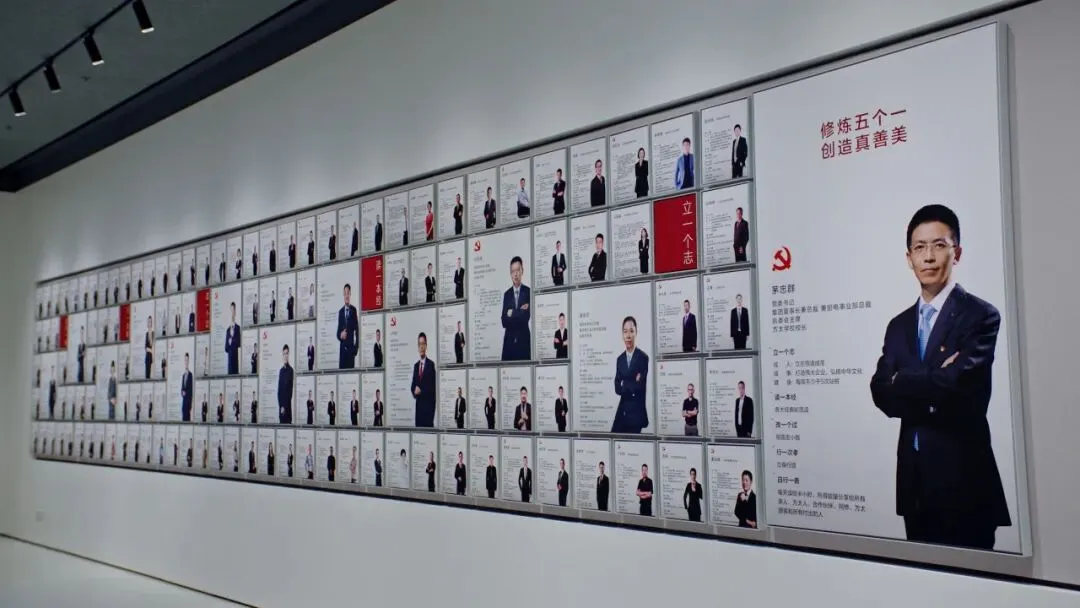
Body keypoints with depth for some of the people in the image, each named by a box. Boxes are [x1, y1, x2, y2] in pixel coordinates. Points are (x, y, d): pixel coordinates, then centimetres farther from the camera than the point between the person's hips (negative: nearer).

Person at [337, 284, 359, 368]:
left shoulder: (354, 310, 0)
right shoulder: (340, 311, 10)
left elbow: (357, 329, 0)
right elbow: (338, 331, 12)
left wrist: (357, 346, -6)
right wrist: (340, 335, -12)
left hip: (351, 346, -3)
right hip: (342, 346, 3)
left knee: (351, 367, -6)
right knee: (342, 367, 0)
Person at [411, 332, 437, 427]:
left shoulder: (431, 364, -7)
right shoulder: (415, 365, 14)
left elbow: (433, 386, -11)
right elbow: (413, 384, 15)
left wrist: (421, 390, -15)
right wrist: (414, 391, -6)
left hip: (429, 403, -6)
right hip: (418, 403, 6)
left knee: (428, 426, -9)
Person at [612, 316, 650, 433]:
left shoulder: (643, 357, -8)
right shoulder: (619, 359, 11)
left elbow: (640, 386, -15)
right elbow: (617, 388, 2)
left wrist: (624, 385, -5)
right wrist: (631, 386, -12)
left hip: (637, 411, -5)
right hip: (622, 410, 5)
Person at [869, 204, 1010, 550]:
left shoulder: (981, 315, -7)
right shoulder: (898, 326, 12)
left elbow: (954, 386, -19)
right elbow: (881, 394, 0)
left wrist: (902, 381, -4)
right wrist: (932, 390, -14)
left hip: (963, 476, -6)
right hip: (914, 477, 6)